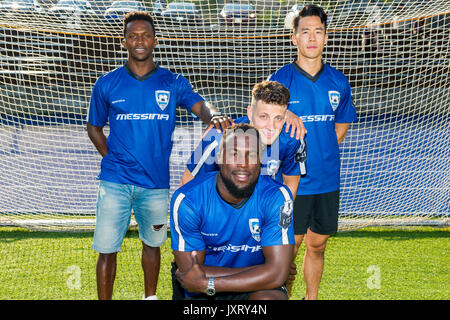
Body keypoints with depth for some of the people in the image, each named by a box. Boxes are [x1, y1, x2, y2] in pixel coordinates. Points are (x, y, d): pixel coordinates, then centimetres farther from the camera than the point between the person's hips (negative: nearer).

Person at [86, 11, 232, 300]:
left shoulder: (174, 83, 3)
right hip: (115, 181, -1)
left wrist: (214, 114, -38)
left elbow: (200, 106, -14)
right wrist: (112, 157, 1)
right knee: (106, 248, -3)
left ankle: (150, 297, 34)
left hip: (156, 181, 1)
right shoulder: (107, 84, 4)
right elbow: (94, 127, 15)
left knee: (152, 243, 15)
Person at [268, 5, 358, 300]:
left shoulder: (338, 82, 4)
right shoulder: (280, 81, -7)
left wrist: (323, 156, 9)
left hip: (327, 181, 4)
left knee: (317, 246, 13)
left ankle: (312, 297, 28)